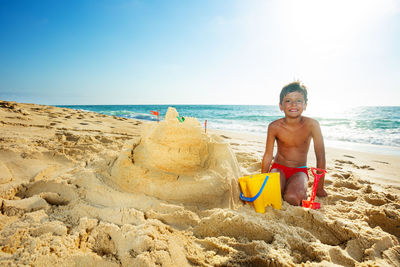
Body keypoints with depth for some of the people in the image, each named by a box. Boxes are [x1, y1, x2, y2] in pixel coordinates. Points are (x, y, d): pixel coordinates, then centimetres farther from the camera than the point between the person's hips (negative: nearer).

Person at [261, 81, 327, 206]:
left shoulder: (312, 125, -18)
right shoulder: (274, 127, -16)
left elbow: (320, 157, -11)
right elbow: (268, 156, -6)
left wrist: (320, 188, -5)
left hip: (299, 170, 0)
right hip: (278, 168, 1)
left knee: (293, 198, -28)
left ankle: (302, 191, 8)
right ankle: (283, 187, 8)